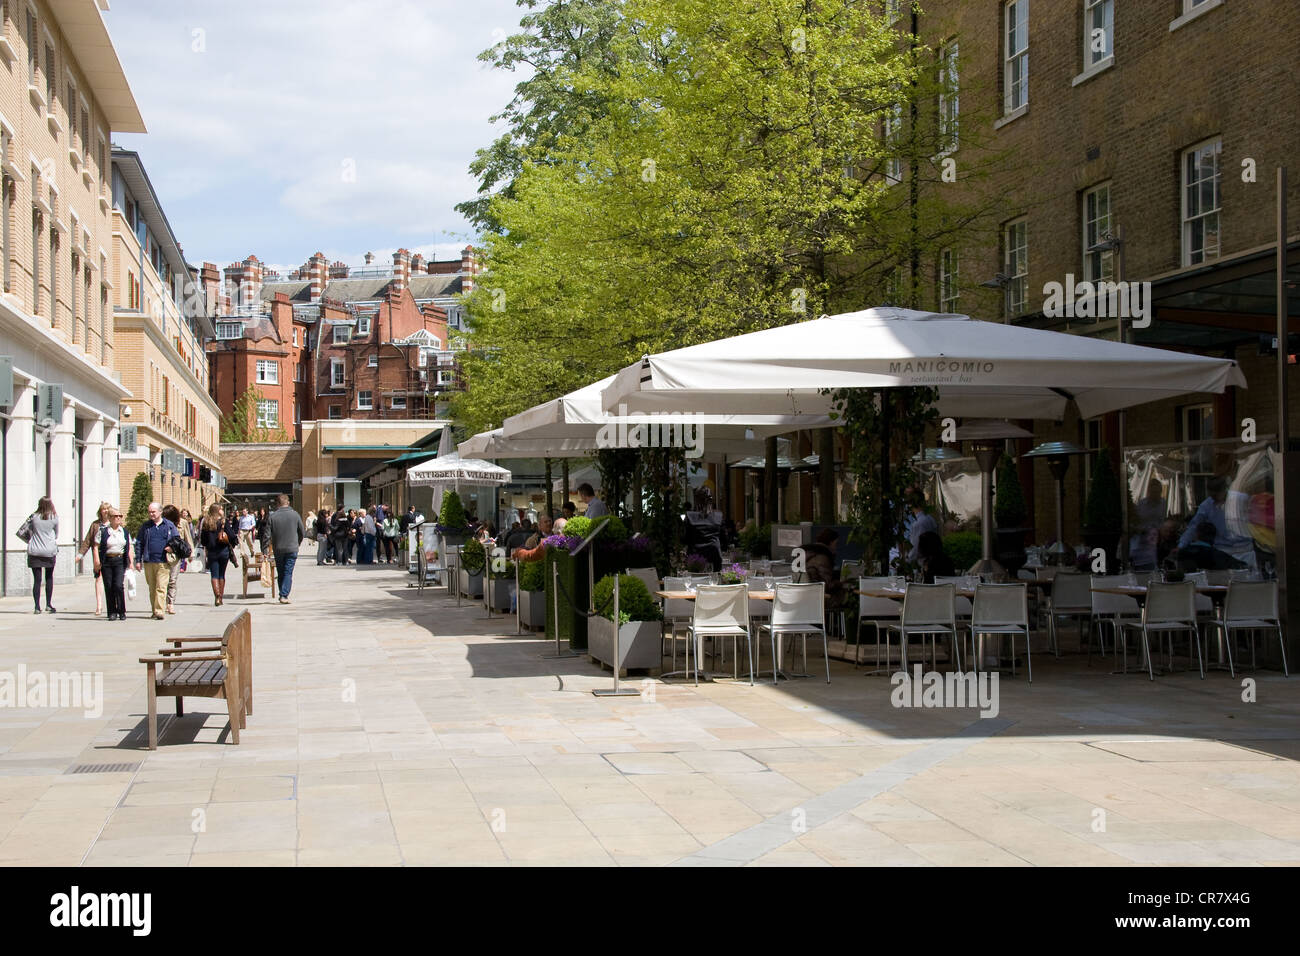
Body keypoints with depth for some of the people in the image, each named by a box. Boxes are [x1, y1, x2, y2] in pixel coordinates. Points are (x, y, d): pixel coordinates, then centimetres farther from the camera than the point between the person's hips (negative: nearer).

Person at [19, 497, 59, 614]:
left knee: (37, 580, 4)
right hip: (50, 551, 0)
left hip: (34, 552, 0)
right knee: (49, 578, 15)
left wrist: (29, 539, 17)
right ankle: (48, 604, 10)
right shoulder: (54, 518, -2)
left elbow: (20, 532, 2)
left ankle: (37, 607, 2)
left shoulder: (34, 517, -2)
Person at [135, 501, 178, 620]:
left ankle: (159, 611, -15)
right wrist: (138, 560, 5)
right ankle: (154, 610, 16)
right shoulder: (145, 526, 12)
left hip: (163, 562, -3)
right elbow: (139, 543, 12)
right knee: (152, 588, 8)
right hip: (148, 562, 3)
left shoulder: (169, 525, 8)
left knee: (161, 588, -11)